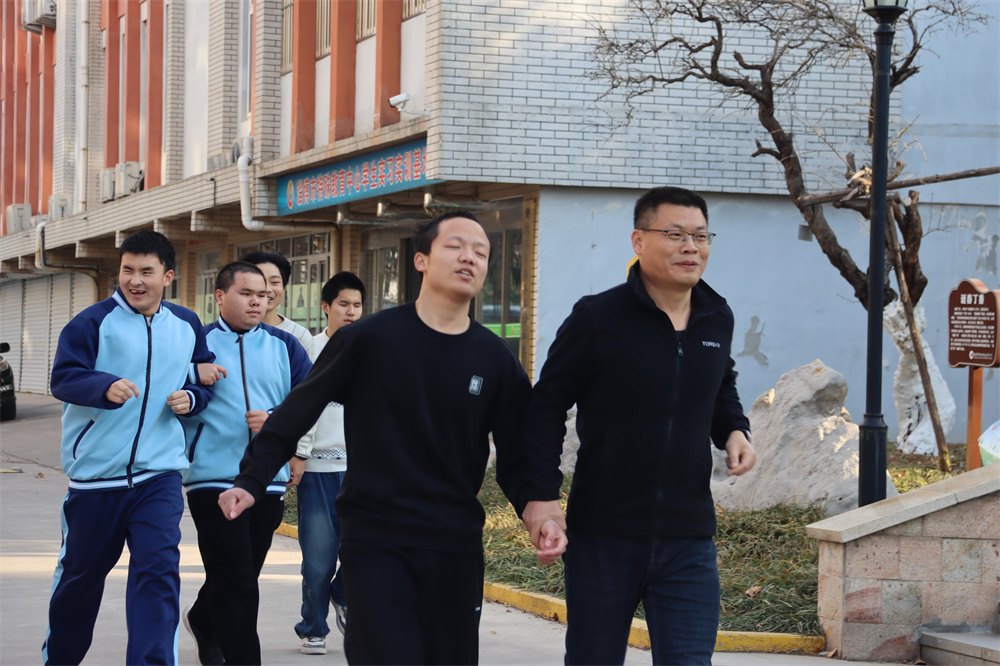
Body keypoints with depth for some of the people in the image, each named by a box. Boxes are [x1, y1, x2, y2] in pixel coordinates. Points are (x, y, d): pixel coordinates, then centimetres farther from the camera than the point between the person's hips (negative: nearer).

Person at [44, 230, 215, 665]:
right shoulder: (92, 322, -6)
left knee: (158, 570, -14)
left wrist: (191, 398, -1)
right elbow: (62, 378, -15)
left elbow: (203, 382, 22)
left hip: (159, 474, 2)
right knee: (80, 574, 14)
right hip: (95, 472, -2)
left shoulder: (187, 326, 9)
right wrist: (106, 387, -33)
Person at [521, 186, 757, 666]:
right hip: (603, 539, -3)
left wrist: (734, 431, 5)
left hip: (688, 541, 3)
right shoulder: (597, 319, -8)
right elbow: (546, 406, -3)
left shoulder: (717, 320, 7)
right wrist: (539, 494, -12)